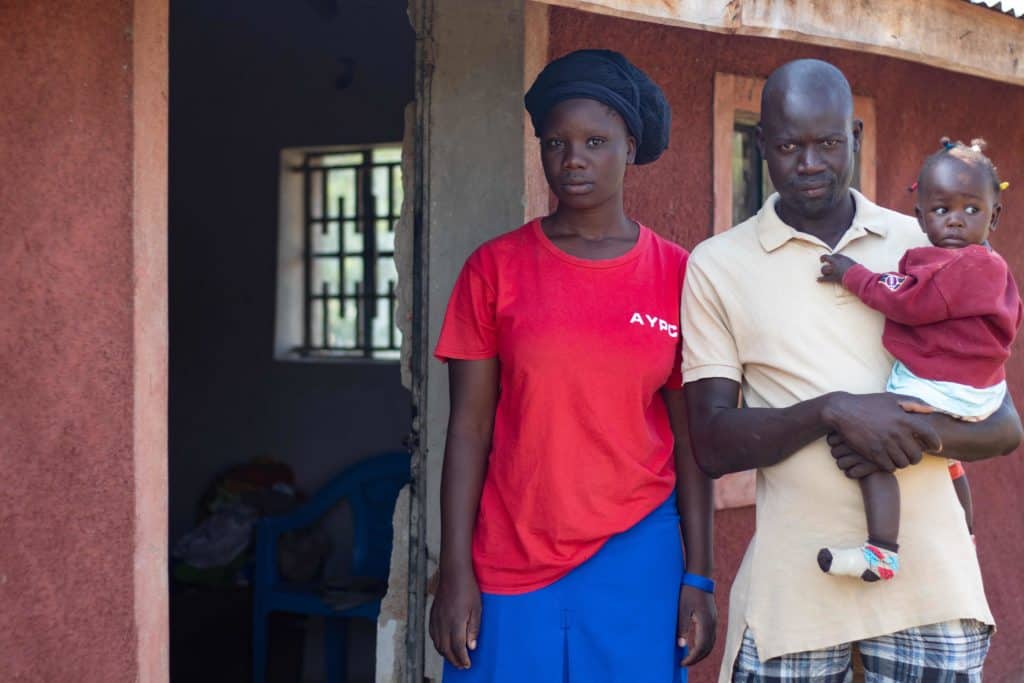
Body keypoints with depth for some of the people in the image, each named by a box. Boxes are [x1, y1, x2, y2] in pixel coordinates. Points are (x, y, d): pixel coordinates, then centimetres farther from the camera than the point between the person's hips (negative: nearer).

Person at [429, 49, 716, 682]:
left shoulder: (676, 275, 1)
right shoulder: (496, 268, 0)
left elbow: (689, 435, 4)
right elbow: (468, 429, 0)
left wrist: (699, 576, 1)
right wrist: (456, 570, -5)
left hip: (635, 557, 1)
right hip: (509, 564, 0)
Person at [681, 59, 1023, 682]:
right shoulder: (717, 266, 5)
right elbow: (713, 444, -2)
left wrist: (921, 433, -14)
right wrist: (833, 411, -17)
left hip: (930, 577, 1)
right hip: (792, 591, -1)